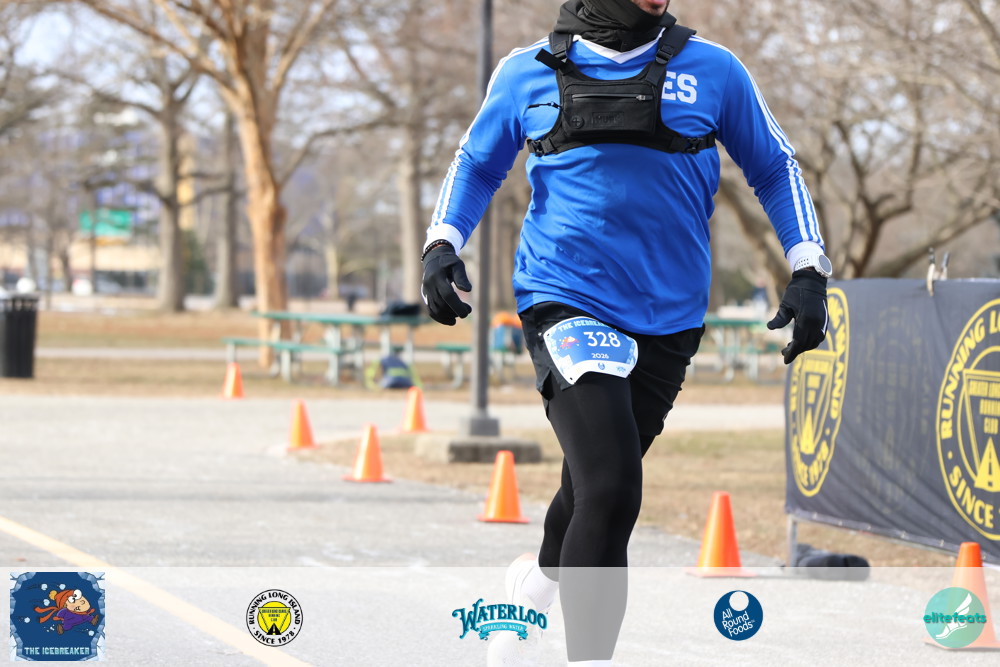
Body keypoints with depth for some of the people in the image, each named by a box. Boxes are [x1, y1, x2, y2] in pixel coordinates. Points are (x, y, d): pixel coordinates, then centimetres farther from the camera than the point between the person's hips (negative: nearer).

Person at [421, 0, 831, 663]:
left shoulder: (711, 70, 2)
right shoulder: (529, 73, 1)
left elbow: (774, 167, 13)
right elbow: (478, 163, 18)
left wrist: (808, 272, 4)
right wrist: (443, 244, 2)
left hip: (670, 316, 3)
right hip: (566, 302, -3)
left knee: (592, 488, 18)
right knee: (611, 491, -21)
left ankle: (538, 578, 50)